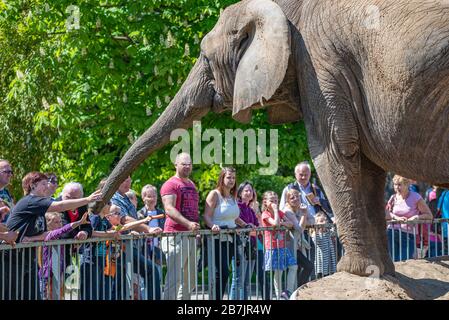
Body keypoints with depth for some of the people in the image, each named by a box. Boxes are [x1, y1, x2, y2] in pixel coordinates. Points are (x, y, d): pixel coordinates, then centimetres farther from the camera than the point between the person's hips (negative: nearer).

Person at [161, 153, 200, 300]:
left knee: (189, 279, 13)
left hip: (191, 236, 9)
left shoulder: (192, 185, 21)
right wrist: (188, 223, -29)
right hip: (175, 235, -9)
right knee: (174, 277, -13)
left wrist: (197, 226, 21)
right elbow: (169, 209, -18)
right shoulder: (171, 184, -6)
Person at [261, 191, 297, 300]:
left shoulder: (280, 213, 13)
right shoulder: (265, 214, -8)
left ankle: (287, 292, 6)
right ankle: (279, 295, 4)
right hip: (273, 248, -7)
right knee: (278, 271, -4)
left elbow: (290, 224, 7)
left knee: (293, 266, 1)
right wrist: (275, 210, -17)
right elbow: (275, 223, -25)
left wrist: (282, 223, -12)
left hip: (282, 246, 7)